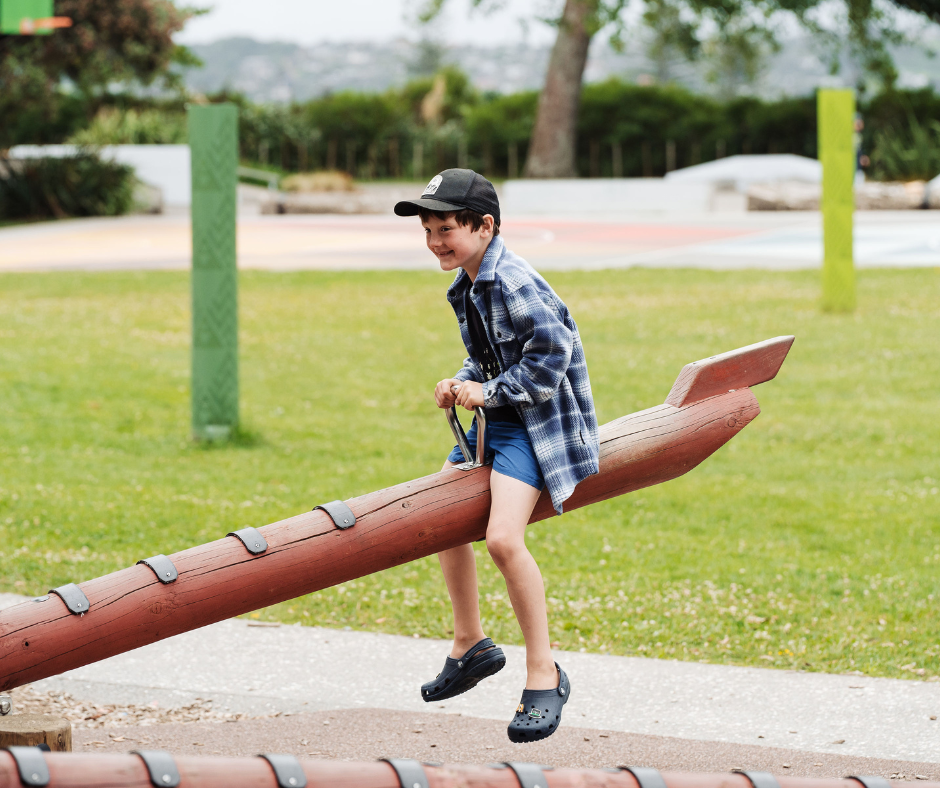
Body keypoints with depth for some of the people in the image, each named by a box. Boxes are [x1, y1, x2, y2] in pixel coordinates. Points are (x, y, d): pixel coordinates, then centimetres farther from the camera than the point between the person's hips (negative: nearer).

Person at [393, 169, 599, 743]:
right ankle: (471, 646, 35)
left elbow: (548, 358, -24)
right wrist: (462, 385, 2)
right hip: (495, 419, 11)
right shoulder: (467, 286, 10)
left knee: (503, 538, -25)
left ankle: (544, 675, -15)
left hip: (537, 422, -11)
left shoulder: (513, 282, -21)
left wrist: (488, 392, -20)